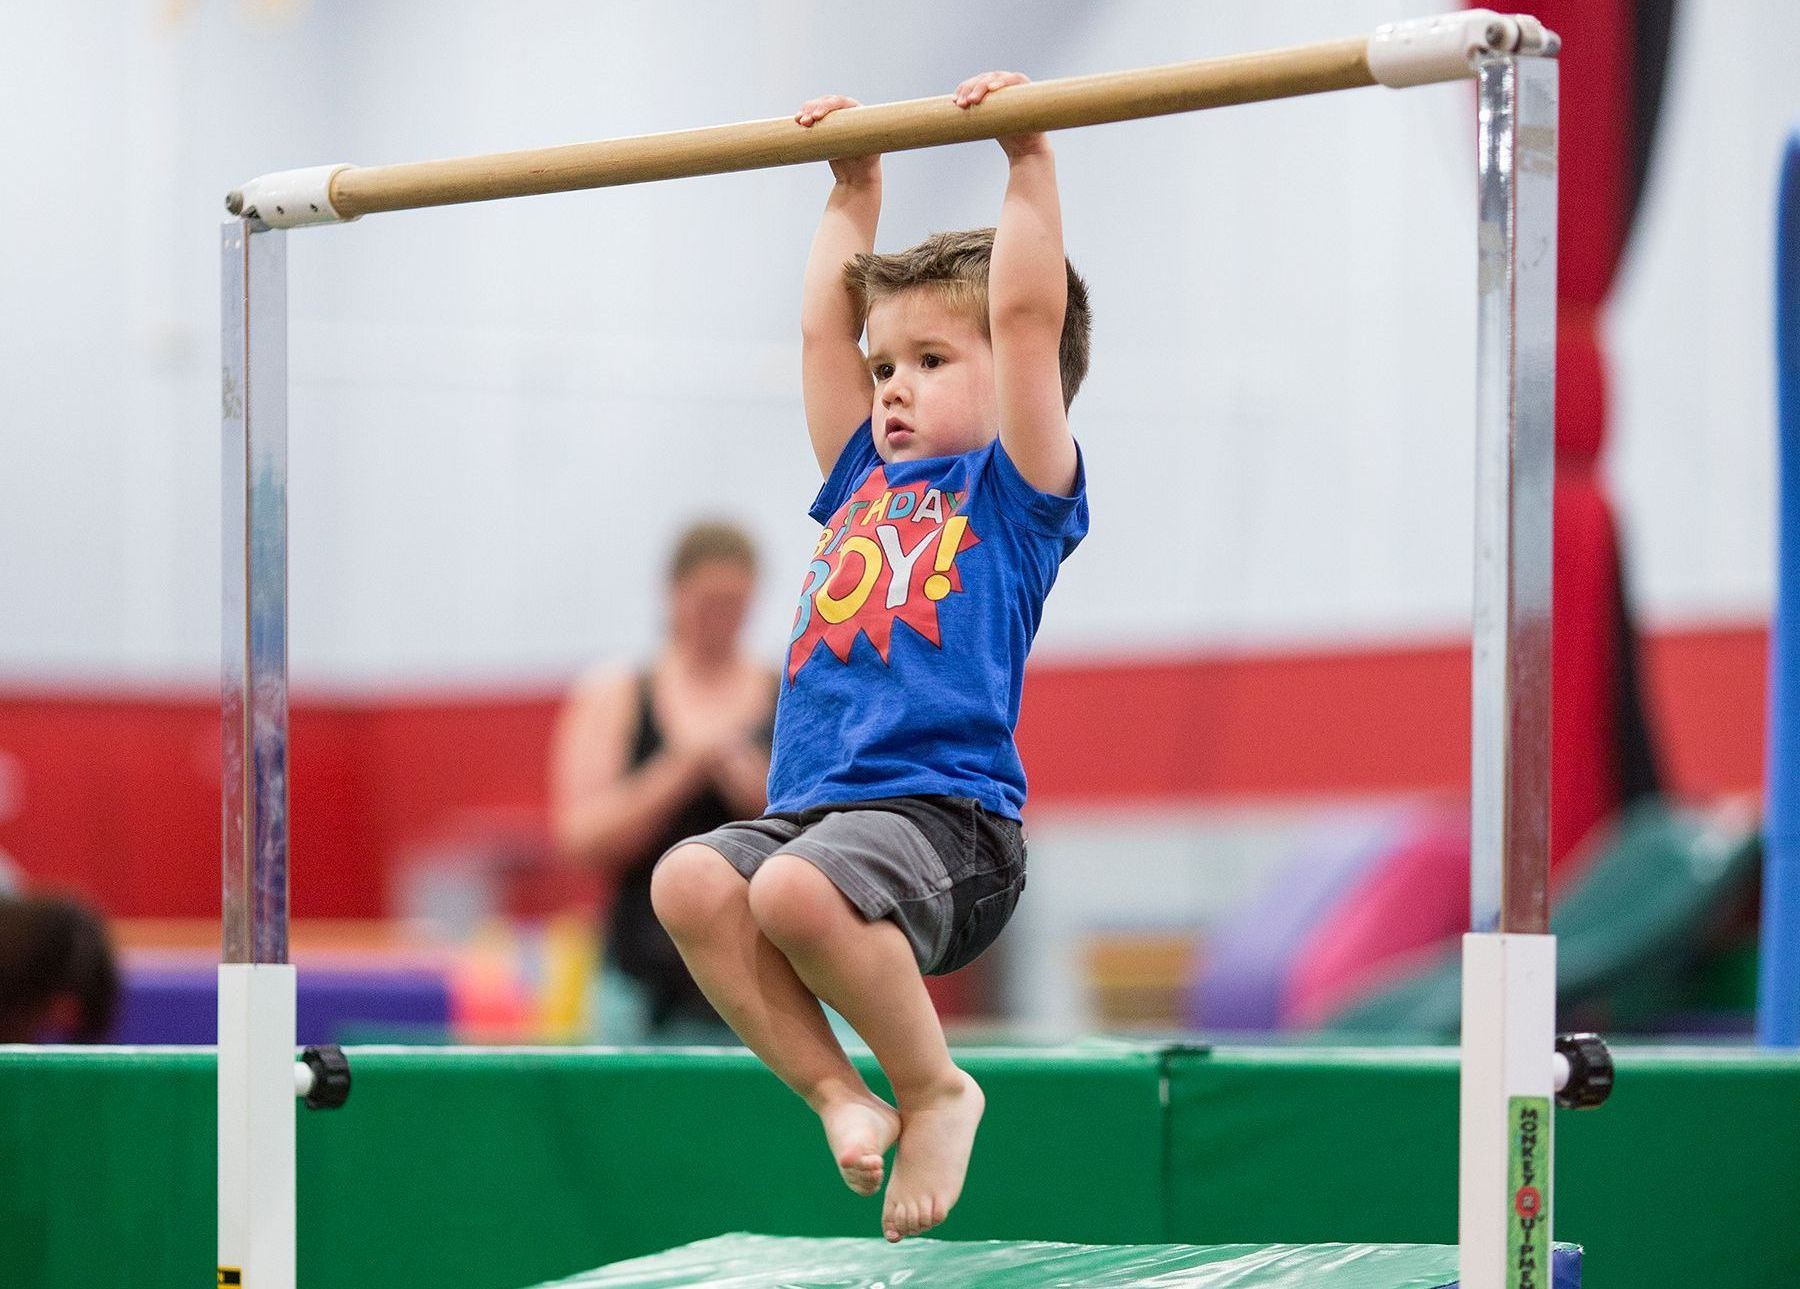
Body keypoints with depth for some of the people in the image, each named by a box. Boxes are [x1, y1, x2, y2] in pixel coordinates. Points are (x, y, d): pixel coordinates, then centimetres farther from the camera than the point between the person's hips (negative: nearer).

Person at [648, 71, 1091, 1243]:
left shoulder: (1017, 488, 7)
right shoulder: (865, 481, 25)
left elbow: (1028, 311, -3)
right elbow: (824, 326, 30)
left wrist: (1029, 160, -2)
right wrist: (853, 190, 33)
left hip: (943, 816, -6)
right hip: (811, 809, 6)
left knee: (799, 889, -35)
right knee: (691, 880, -24)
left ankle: (935, 1089, -10)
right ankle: (839, 1093, -11)